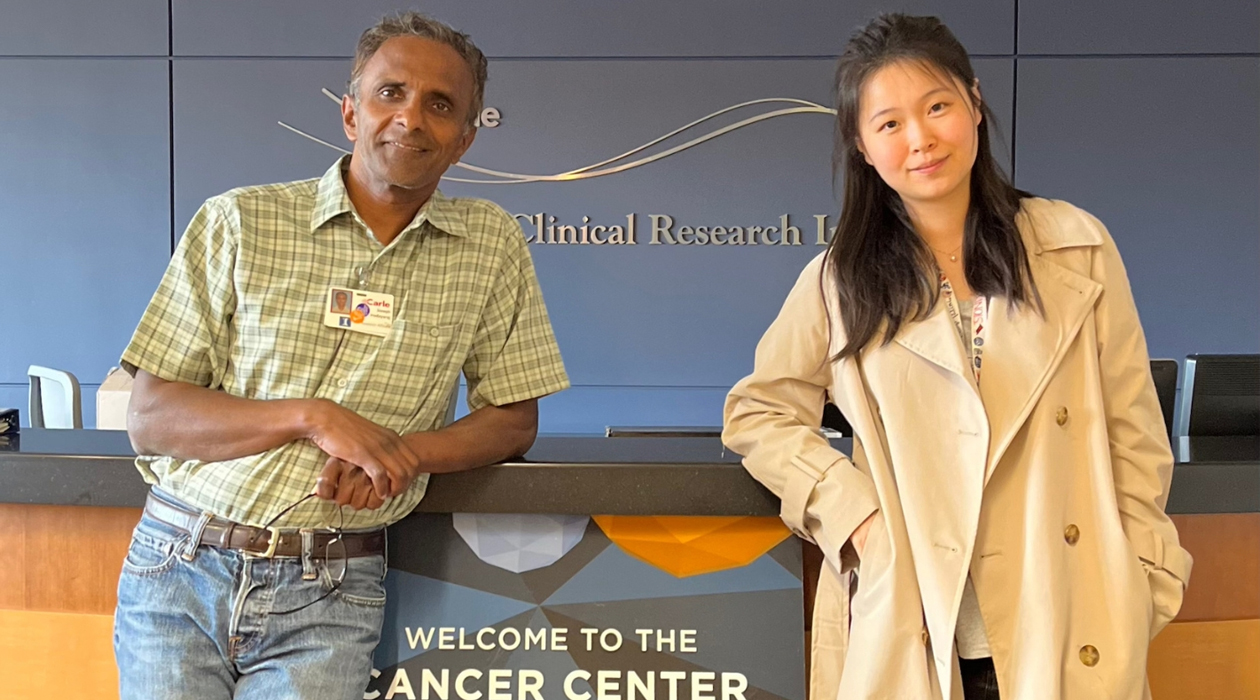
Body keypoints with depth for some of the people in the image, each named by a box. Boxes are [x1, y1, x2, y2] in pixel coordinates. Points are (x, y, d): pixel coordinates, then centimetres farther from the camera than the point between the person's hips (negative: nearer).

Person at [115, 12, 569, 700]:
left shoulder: (491, 245, 4)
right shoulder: (237, 222, 1)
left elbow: (514, 418, 7)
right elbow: (150, 419, -1)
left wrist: (406, 452, -12)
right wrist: (313, 417, -15)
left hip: (331, 593, 0)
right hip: (180, 565, 1)